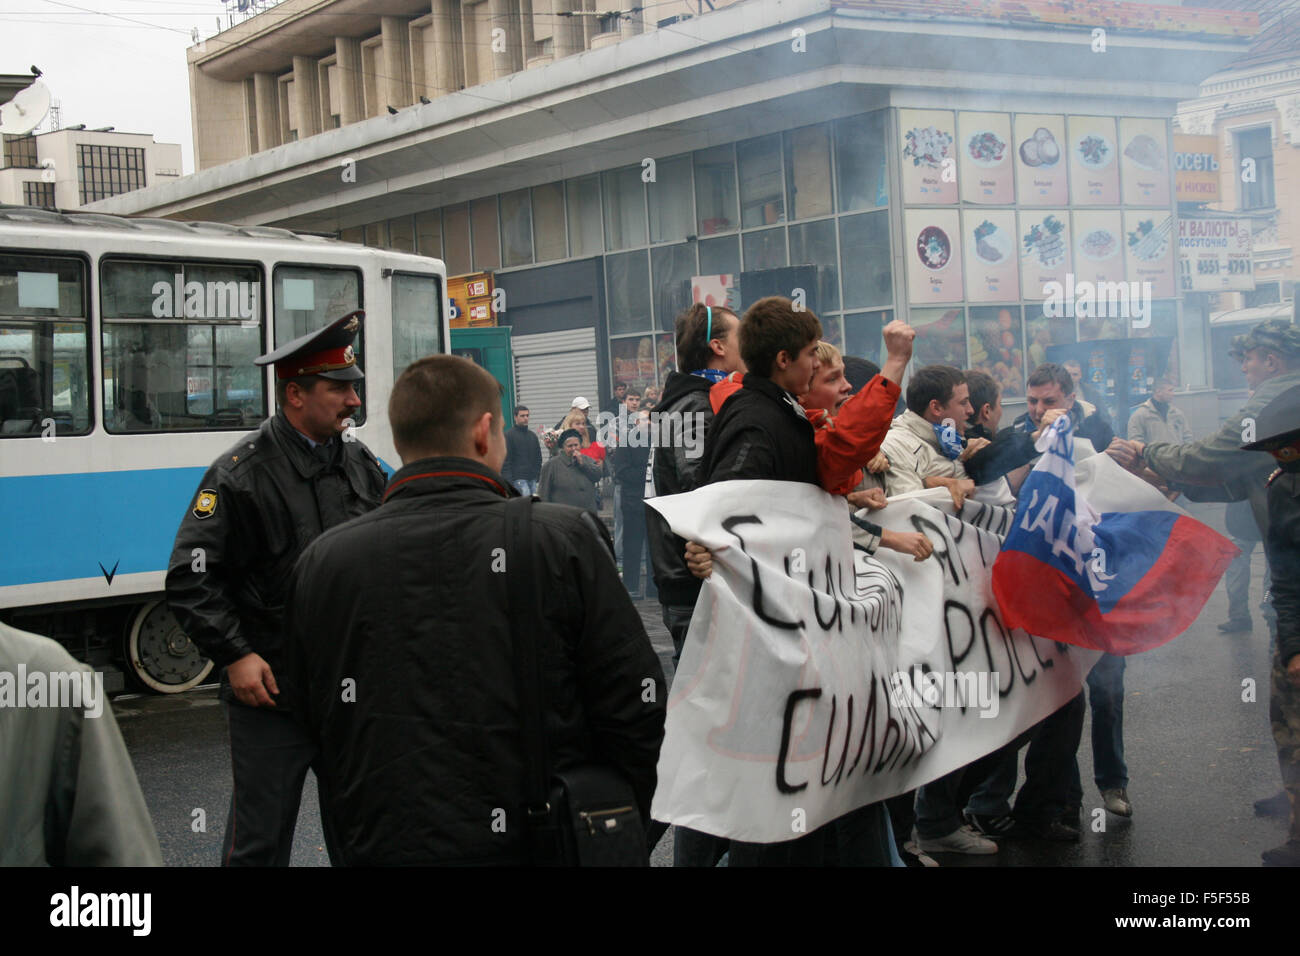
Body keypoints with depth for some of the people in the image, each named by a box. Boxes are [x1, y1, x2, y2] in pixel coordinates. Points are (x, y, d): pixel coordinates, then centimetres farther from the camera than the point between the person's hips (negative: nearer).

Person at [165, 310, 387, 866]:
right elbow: (190, 580, -11)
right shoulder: (241, 475, -11)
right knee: (261, 840, 4)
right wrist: (235, 657, -16)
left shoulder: (360, 463, 8)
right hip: (271, 694, -5)